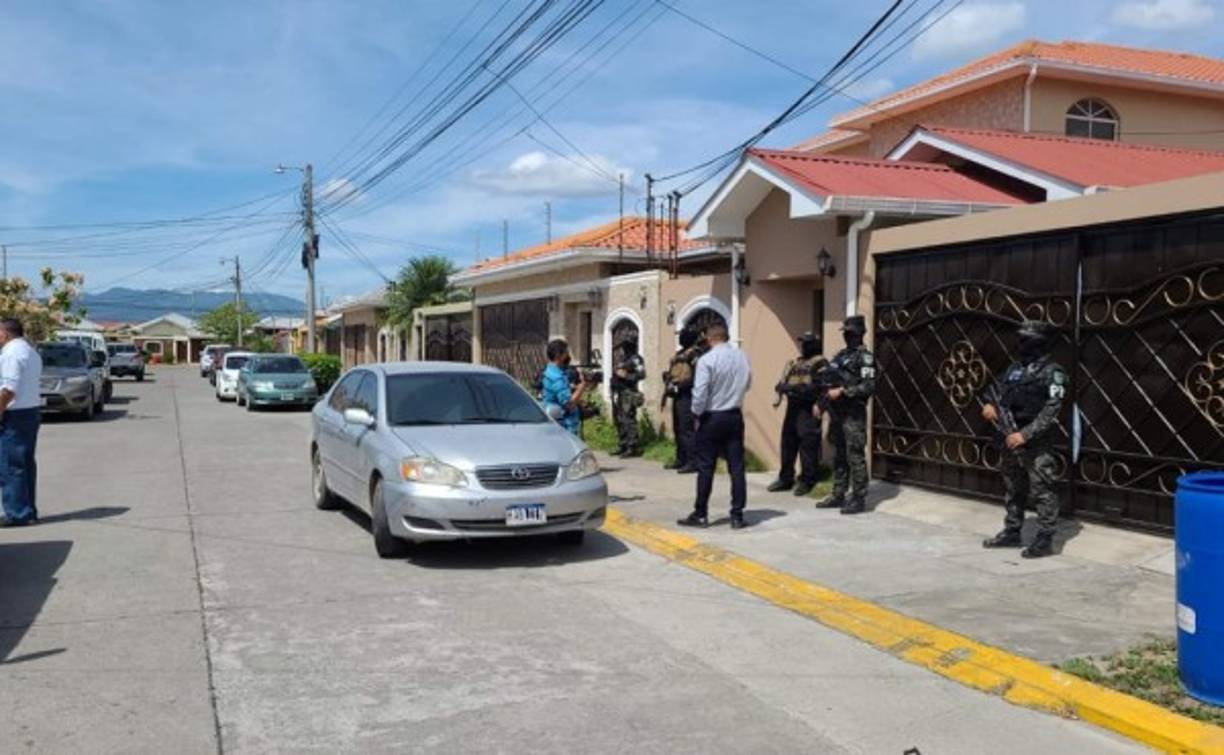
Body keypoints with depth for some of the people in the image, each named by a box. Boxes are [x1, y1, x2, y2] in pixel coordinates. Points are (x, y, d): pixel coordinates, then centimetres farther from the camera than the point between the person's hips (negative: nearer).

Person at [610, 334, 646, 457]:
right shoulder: (621, 359, 20)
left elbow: (641, 373, -18)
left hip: (628, 393, -9)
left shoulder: (636, 359, -6)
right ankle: (622, 446, 20)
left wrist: (626, 375, -21)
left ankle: (633, 447, -12)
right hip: (618, 393, 9)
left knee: (628, 420, -13)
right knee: (619, 420, 12)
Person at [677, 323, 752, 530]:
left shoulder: (706, 360, -16)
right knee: (736, 466, 6)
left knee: (706, 467, 4)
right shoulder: (742, 357, 1)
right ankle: (737, 516, 8)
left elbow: (700, 394, -16)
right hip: (735, 416, 4)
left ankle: (700, 515, 10)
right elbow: (747, 383, 14)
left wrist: (697, 414, -2)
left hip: (712, 417, -4)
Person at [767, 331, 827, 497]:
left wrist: (818, 404, -25)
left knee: (808, 446, -5)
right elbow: (782, 382, 16)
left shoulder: (820, 363, -4)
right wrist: (782, 388, -5)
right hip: (792, 408, 8)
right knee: (787, 444, 11)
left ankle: (806, 481, 3)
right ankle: (785, 479, 19)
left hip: (808, 410, -8)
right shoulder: (793, 363, 19)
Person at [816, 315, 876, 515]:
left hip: (853, 416, -8)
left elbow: (869, 386, -17)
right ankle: (838, 496, 21)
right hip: (836, 414, 8)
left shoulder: (864, 357, -6)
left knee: (855, 457, -5)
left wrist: (842, 391, -20)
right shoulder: (840, 355, 18)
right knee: (838, 457, 13)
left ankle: (859, 500, -1)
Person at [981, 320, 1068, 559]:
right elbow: (1002, 399, 17)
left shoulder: (1052, 373, -9)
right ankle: (1011, 533, 26)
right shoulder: (1014, 370, 12)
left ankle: (1045, 540, 3)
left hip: (1037, 443, -7)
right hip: (1011, 440, 8)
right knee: (1012, 490, 15)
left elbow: (1051, 410, -17)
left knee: (1042, 493, -3)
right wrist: (991, 408, -6)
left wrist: (1025, 434, -23)